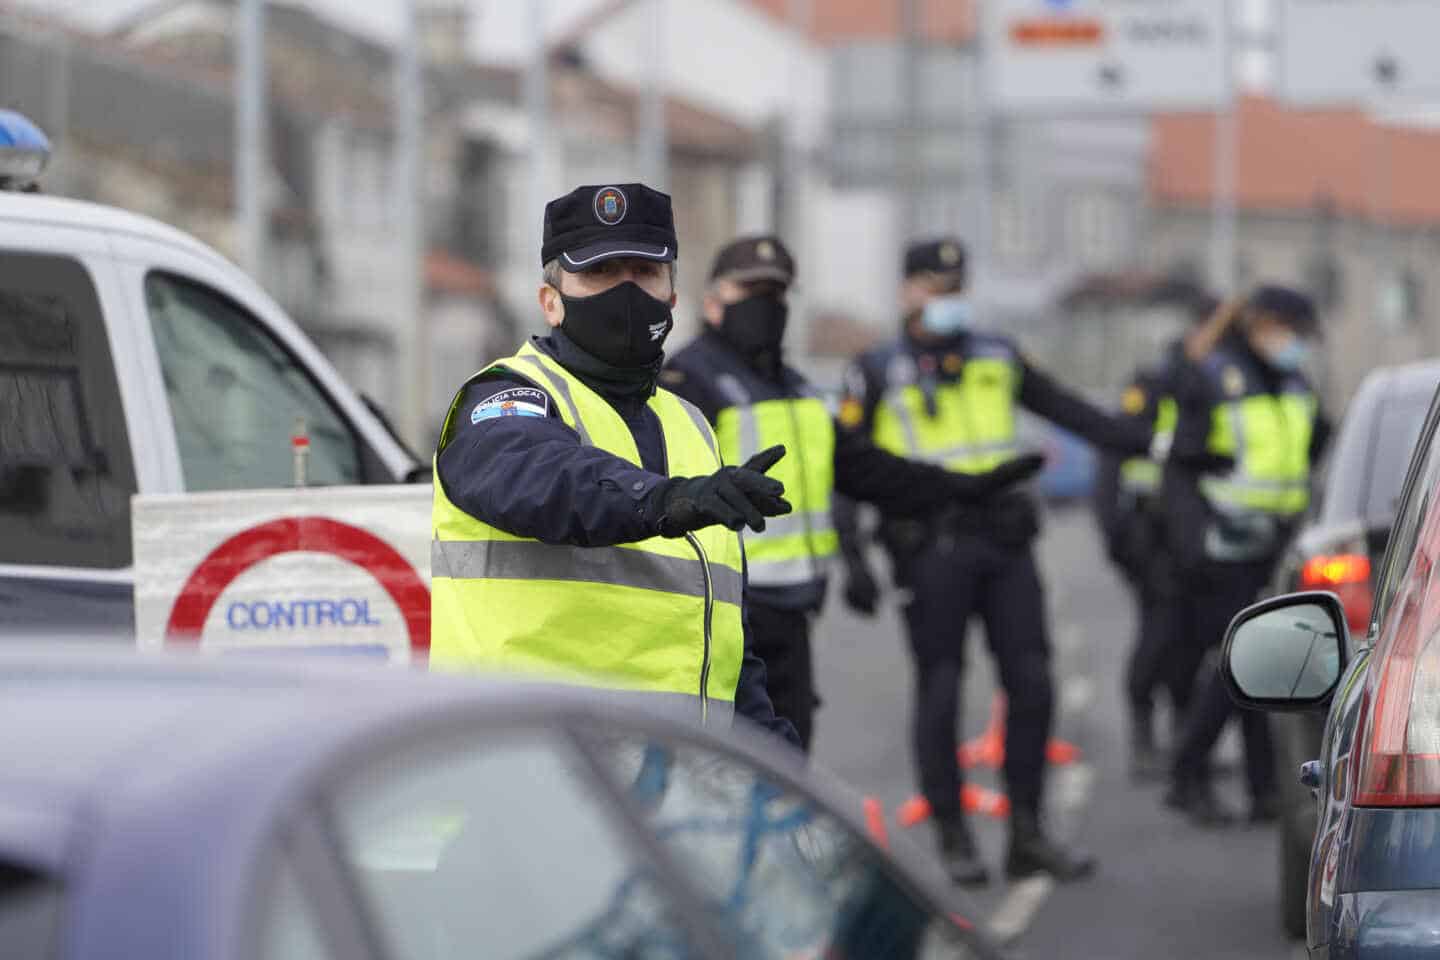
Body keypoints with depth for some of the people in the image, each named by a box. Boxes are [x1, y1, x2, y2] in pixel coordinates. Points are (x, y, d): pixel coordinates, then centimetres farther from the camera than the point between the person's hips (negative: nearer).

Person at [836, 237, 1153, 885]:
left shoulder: (997, 359, 14)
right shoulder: (878, 375, 2)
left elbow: (1070, 412, 21)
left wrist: (1151, 445, 17)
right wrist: (853, 561, -9)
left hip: (1004, 541, 4)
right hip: (931, 551, -4)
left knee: (1031, 686, -1)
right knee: (940, 693, -2)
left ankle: (1027, 836, 6)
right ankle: (954, 840, 7)